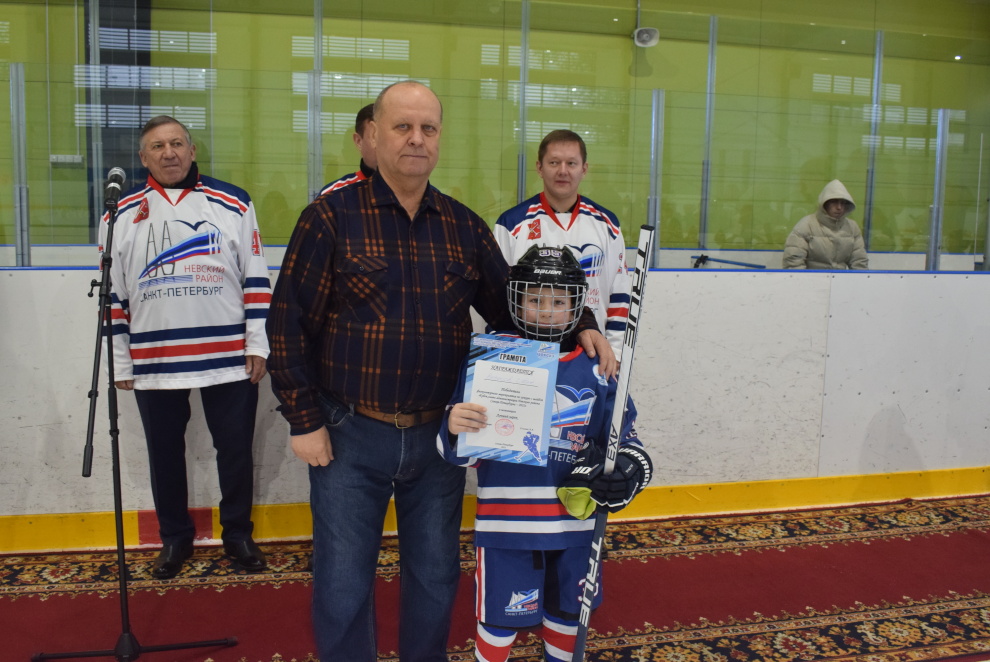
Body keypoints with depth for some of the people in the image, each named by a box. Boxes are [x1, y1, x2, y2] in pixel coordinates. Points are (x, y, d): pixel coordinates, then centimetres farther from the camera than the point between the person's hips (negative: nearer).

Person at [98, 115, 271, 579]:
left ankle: (238, 534, 28)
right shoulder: (122, 213, 5)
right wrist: (119, 360, 5)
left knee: (236, 452, 8)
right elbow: (113, 294, 7)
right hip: (153, 364, 1)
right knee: (165, 455, 13)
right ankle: (175, 538, 32)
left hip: (230, 359, -1)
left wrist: (258, 344, -2)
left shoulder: (232, 204, 2)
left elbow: (256, 278, 3)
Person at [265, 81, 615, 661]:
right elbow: (289, 321, -7)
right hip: (349, 438, -3)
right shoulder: (331, 217, -8)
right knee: (343, 584, 8)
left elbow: (510, 305, 11)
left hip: (439, 436, 3)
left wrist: (579, 325, -6)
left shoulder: (465, 227, 4)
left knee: (436, 579, 17)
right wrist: (304, 421, -8)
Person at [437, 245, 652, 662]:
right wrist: (453, 428, -26)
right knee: (499, 617, 9)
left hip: (574, 521, 3)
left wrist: (631, 464, -10)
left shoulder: (594, 368, 0)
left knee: (568, 610, 22)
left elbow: (622, 434, 10)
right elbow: (462, 452, -5)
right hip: (505, 523, -3)